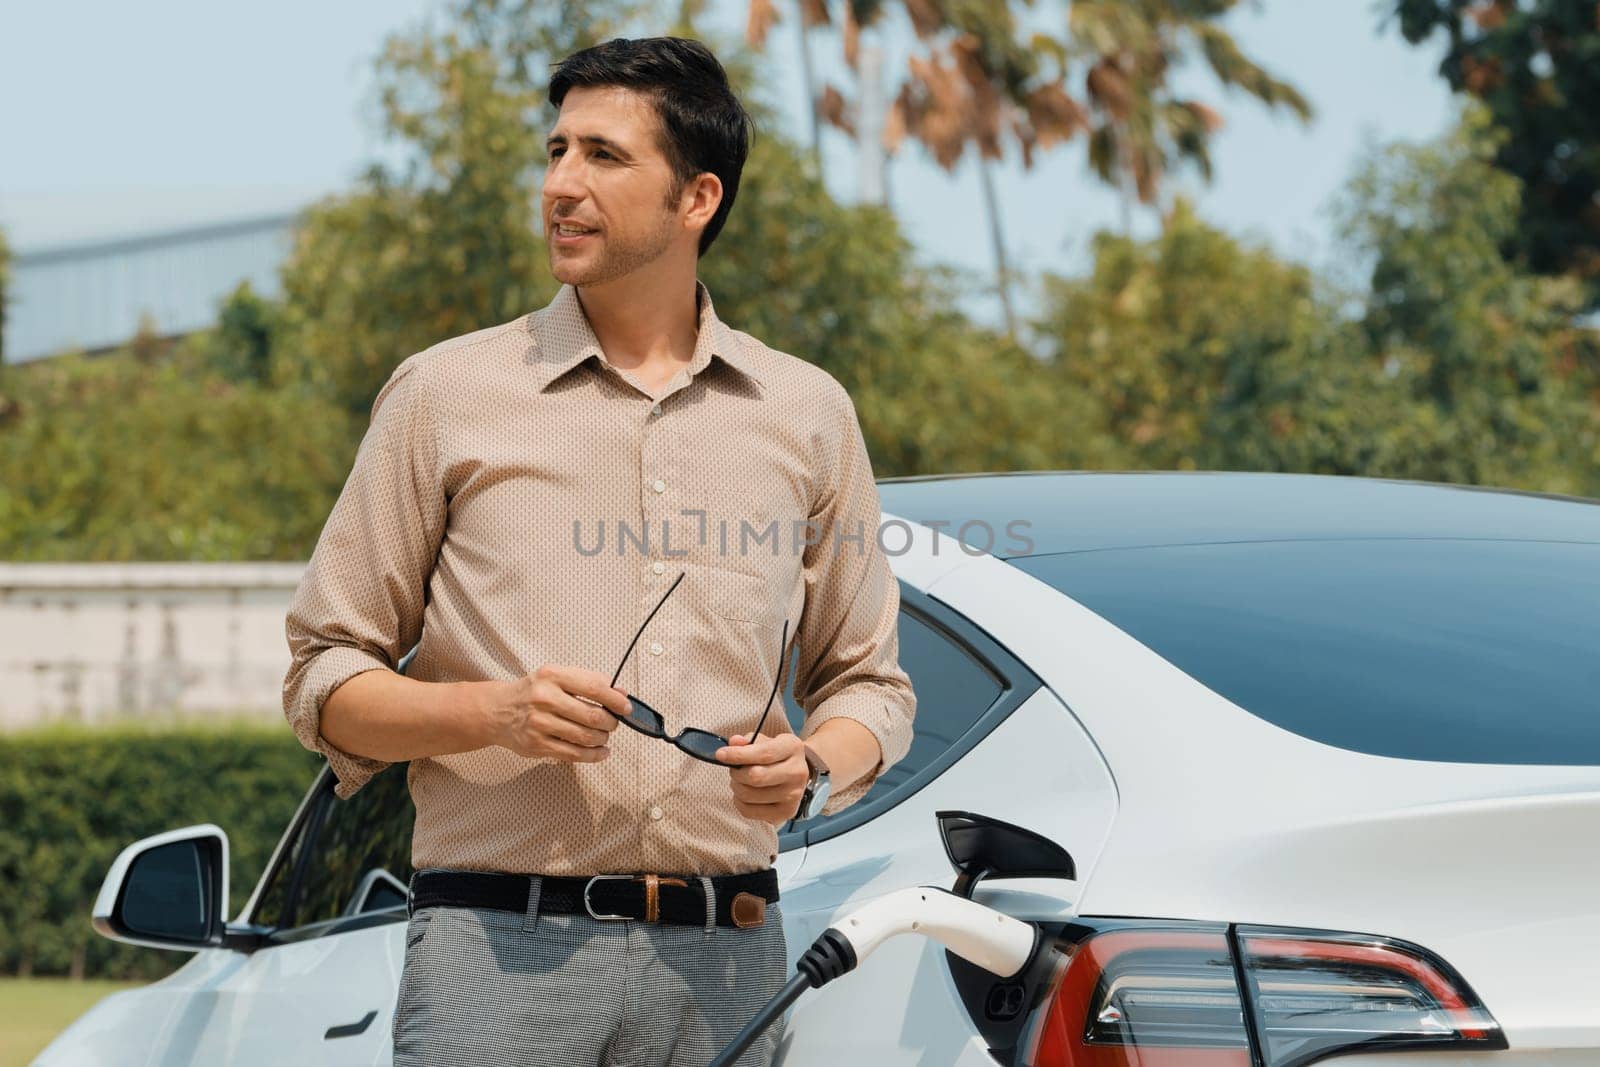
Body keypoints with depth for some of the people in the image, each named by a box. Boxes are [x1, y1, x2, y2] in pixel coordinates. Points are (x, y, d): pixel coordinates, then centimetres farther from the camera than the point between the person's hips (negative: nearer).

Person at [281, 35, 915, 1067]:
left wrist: (810, 770, -3)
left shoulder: (808, 412, 13)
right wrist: (495, 712, -12)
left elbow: (870, 681, 19)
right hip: (502, 947, -2)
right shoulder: (446, 393, 6)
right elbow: (323, 680, 6)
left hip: (724, 954, 2)